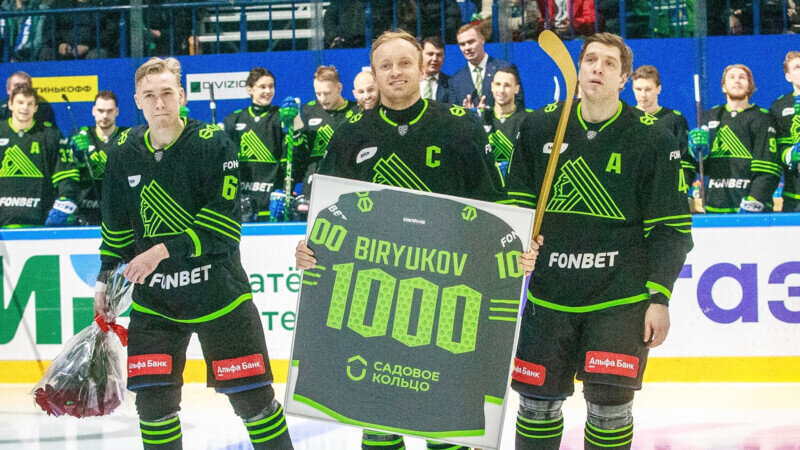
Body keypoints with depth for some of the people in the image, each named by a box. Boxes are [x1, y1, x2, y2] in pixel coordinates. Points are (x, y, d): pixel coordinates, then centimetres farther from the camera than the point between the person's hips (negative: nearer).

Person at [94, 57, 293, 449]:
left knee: (251, 394, 0)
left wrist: (165, 250, -23)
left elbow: (222, 224, -18)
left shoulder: (213, 143, -11)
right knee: (152, 398, -4)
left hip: (218, 291, -3)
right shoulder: (123, 153, 3)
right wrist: (107, 279, 13)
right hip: (154, 298, 3)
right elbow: (117, 226, 16)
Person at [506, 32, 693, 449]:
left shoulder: (652, 139, -3)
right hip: (550, 296, 3)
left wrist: (659, 298, -7)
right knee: (537, 401, 5)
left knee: (609, 404, -5)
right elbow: (516, 206, 14)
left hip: (621, 298, -2)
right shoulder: (539, 127, 5)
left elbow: (670, 228, -1)